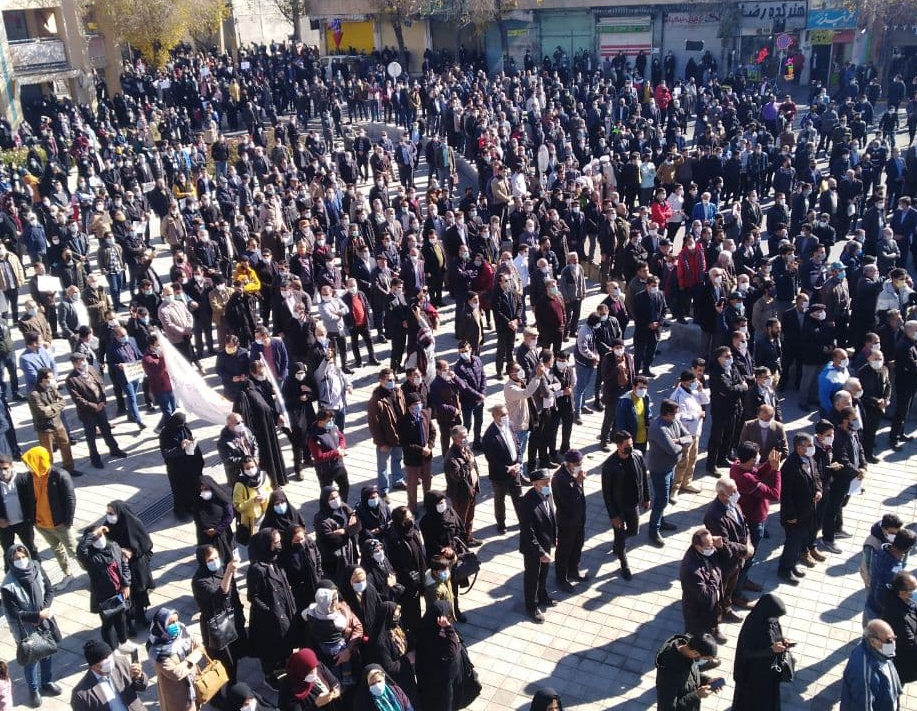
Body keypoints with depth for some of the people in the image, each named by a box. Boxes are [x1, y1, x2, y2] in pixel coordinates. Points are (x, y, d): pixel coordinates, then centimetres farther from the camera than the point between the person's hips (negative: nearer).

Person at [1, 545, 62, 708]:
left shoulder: (37, 569, -14)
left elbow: (50, 591, -3)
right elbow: (14, 613, -18)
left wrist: (44, 610, -15)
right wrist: (37, 615, -20)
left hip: (44, 622, 4)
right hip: (26, 629, -4)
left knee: (47, 653, 21)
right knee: (30, 659, 13)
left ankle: (47, 683, 44)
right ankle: (33, 690, 36)